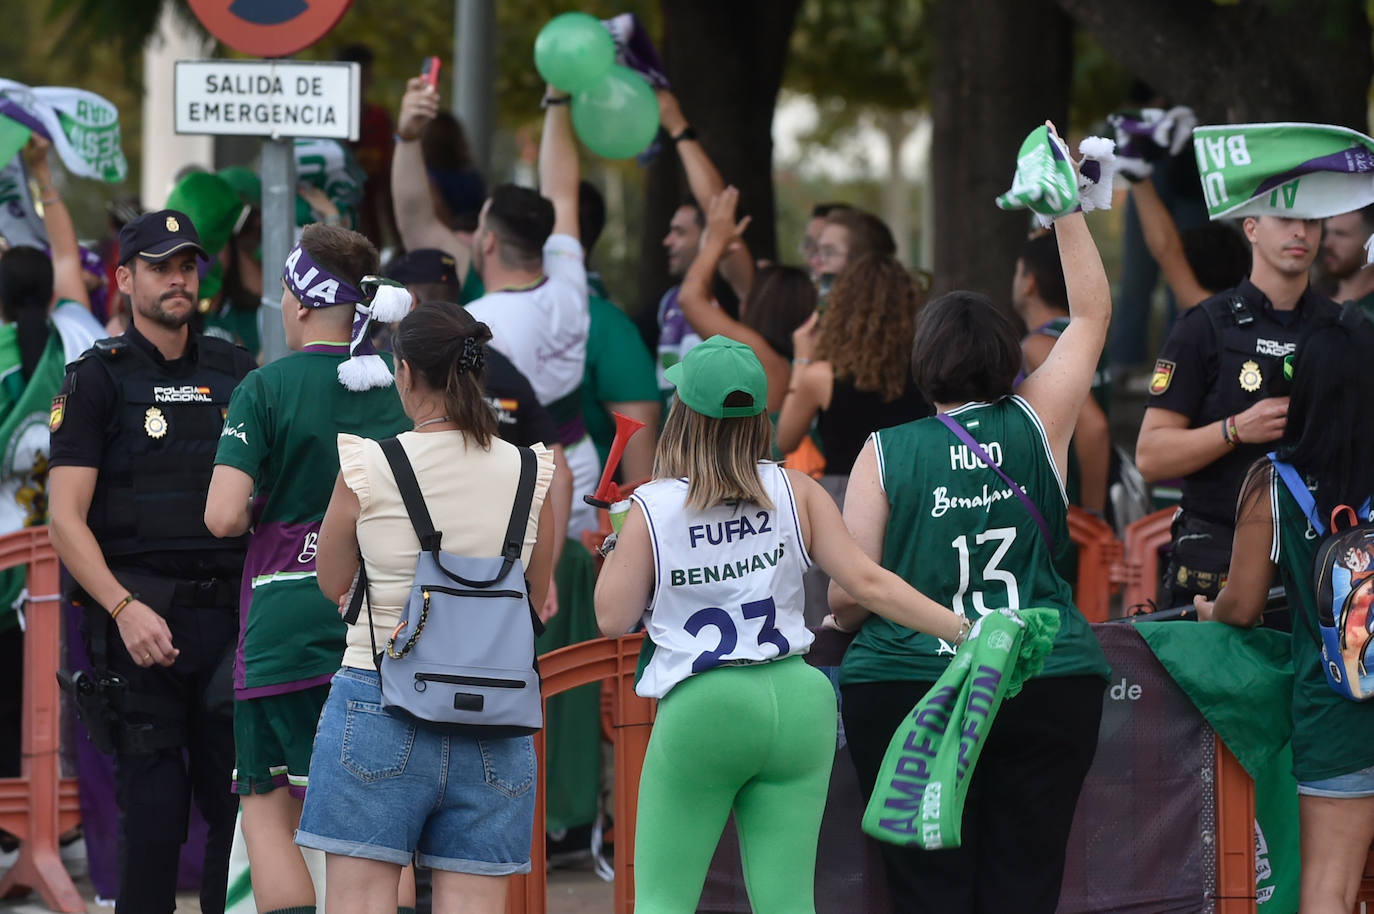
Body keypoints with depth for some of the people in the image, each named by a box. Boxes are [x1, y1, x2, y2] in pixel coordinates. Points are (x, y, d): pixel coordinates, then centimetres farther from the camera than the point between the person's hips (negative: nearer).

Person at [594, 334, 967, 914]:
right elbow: (867, 582, 0)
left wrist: (618, 542, 16)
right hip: (795, 701, 3)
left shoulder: (651, 508, -4)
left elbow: (613, 617, 0)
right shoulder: (795, 492, 3)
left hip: (699, 712, -3)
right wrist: (963, 630, 4)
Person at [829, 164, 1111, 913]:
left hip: (908, 690, -1)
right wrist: (1066, 207, 21)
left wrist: (842, 619, 20)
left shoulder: (886, 453, -2)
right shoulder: (1035, 427, 2)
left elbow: (849, 593, -3)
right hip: (1046, 688, 1)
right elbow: (1092, 313, 16)